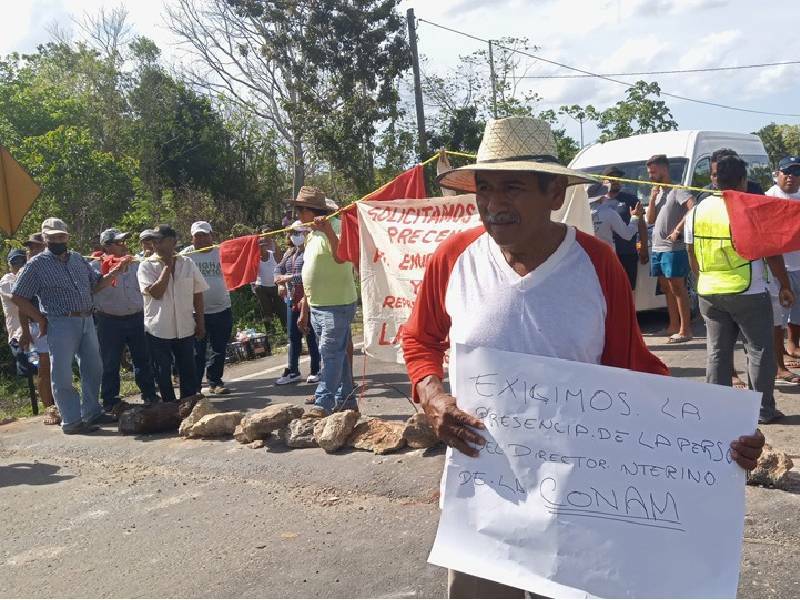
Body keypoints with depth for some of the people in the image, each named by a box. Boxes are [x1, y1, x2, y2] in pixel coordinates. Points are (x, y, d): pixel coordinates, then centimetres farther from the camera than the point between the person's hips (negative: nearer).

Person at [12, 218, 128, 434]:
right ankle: (71, 421, 8)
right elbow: (18, 297, -4)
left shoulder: (78, 259, 12)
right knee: (63, 375, -1)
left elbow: (96, 285, 17)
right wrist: (41, 319, -7)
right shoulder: (37, 264, -5)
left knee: (93, 369, 13)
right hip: (61, 325, -6)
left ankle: (92, 412, 27)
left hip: (87, 321, 6)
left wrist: (115, 272, 1)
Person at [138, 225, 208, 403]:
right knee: (163, 371, 9)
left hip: (185, 327, 2)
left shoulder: (187, 263, 4)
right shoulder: (146, 266, -4)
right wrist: (167, 266, -14)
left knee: (187, 369, 9)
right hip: (158, 328, -2)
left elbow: (197, 294, 7)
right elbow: (156, 292, -18)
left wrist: (201, 323, 5)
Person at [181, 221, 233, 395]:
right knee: (197, 351, 3)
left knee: (219, 349, 11)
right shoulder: (187, 254, -1)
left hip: (221, 309, 3)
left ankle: (215, 382, 24)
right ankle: (195, 385, 13)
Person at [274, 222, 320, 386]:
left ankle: (316, 371, 12)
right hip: (292, 299, 8)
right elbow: (279, 267, 16)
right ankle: (293, 371, 22)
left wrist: (289, 278, -20)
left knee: (311, 335, 1)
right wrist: (278, 276, -7)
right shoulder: (289, 253, 16)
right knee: (293, 336, 13)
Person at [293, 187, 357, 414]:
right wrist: (304, 309, 22)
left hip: (337, 306, -9)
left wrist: (328, 230, -39)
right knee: (338, 355, 14)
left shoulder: (332, 230, -12)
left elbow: (340, 257, -32)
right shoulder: (311, 236, 16)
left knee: (331, 355, -9)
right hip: (317, 307, 9)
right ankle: (346, 401, 22)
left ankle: (322, 404, -7)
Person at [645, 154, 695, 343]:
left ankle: (685, 329, -3)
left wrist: (678, 229, -24)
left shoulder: (677, 190, -9)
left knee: (677, 288, -7)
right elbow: (650, 220, 12)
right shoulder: (657, 192, 17)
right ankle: (673, 326, 20)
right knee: (667, 288, 12)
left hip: (673, 249, -9)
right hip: (657, 248, 9)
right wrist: (653, 197, 2)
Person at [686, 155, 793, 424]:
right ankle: (764, 410, 12)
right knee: (759, 351, 7)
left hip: (709, 294, 5)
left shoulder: (696, 212, 4)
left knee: (717, 352, 11)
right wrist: (785, 286, 4)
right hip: (749, 294, -4)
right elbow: (772, 254, -6)